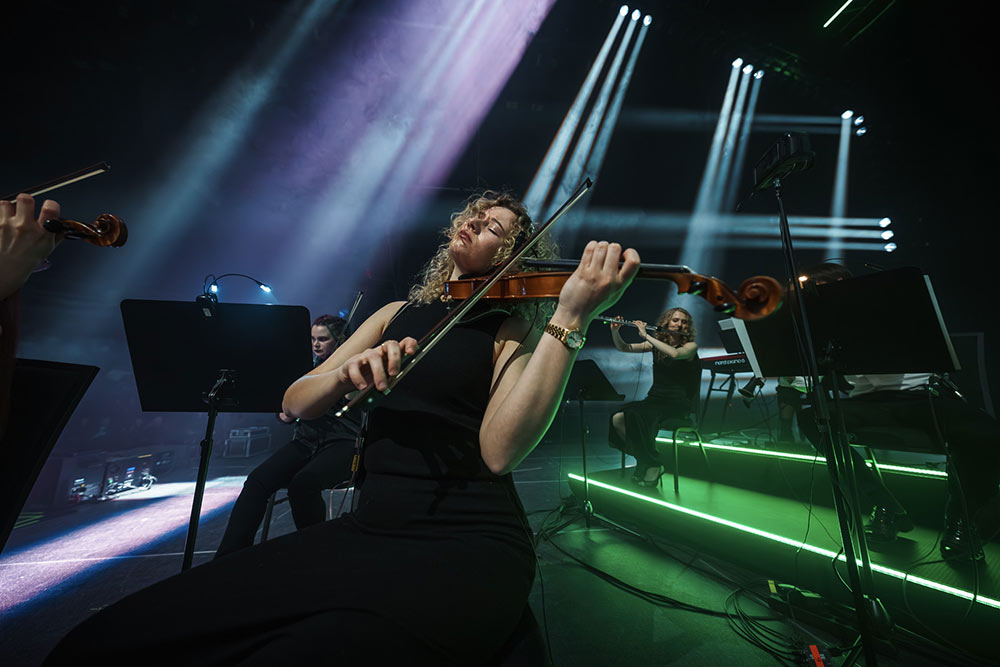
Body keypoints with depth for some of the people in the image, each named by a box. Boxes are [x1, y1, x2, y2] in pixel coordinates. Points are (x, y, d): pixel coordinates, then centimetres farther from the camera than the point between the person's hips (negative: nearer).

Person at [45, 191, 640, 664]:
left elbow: (501, 449, -17)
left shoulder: (512, 329, 0)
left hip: (468, 546, -3)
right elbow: (296, 405, 9)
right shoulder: (396, 314, 14)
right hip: (366, 529, 5)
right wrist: (348, 373, -12)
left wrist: (572, 318, -22)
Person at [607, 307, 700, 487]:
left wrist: (646, 335, -22)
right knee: (617, 418, -21)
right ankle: (644, 458, -1)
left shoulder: (691, 346, -2)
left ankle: (653, 465, -11)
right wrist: (615, 331, -12)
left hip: (678, 403, -5)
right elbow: (623, 348, 6)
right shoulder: (656, 344, 10)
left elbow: (675, 353, -26)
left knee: (635, 415, -32)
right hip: (654, 398, 5)